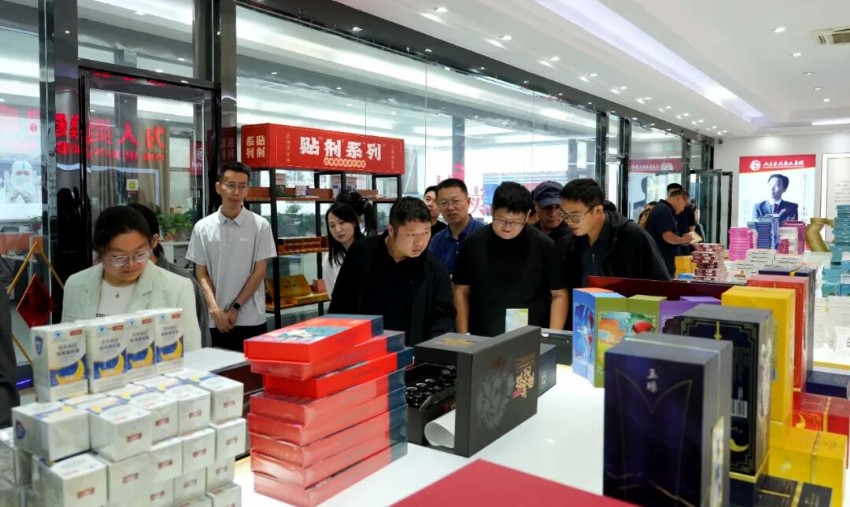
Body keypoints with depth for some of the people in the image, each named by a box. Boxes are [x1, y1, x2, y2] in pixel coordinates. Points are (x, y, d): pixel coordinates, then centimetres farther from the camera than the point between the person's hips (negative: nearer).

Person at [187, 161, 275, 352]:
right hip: (214, 321, 1)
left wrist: (235, 308, -7)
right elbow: (202, 274, 4)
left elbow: (259, 272, -3)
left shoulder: (260, 225, -2)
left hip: (251, 321, -1)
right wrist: (215, 310, -8)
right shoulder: (203, 227, 3)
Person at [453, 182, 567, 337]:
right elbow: (461, 291, 5)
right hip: (482, 339, 2)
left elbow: (559, 295, -2)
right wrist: (463, 336, 0)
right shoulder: (473, 243, -1)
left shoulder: (543, 245, -7)